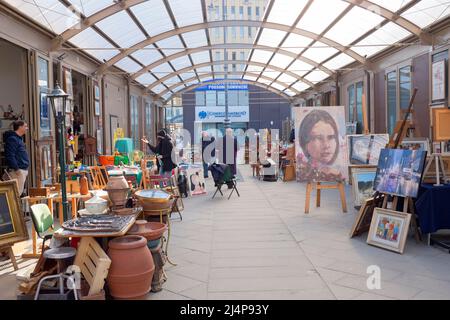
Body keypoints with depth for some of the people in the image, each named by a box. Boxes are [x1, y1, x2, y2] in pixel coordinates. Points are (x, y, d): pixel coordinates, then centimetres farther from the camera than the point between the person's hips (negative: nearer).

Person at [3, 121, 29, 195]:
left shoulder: (19, 138, 18)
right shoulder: (12, 139, -13)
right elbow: (10, 156, -21)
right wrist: (16, 169, -22)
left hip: (23, 170, 10)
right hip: (18, 171, -10)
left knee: (20, 192, 12)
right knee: (17, 193, -9)